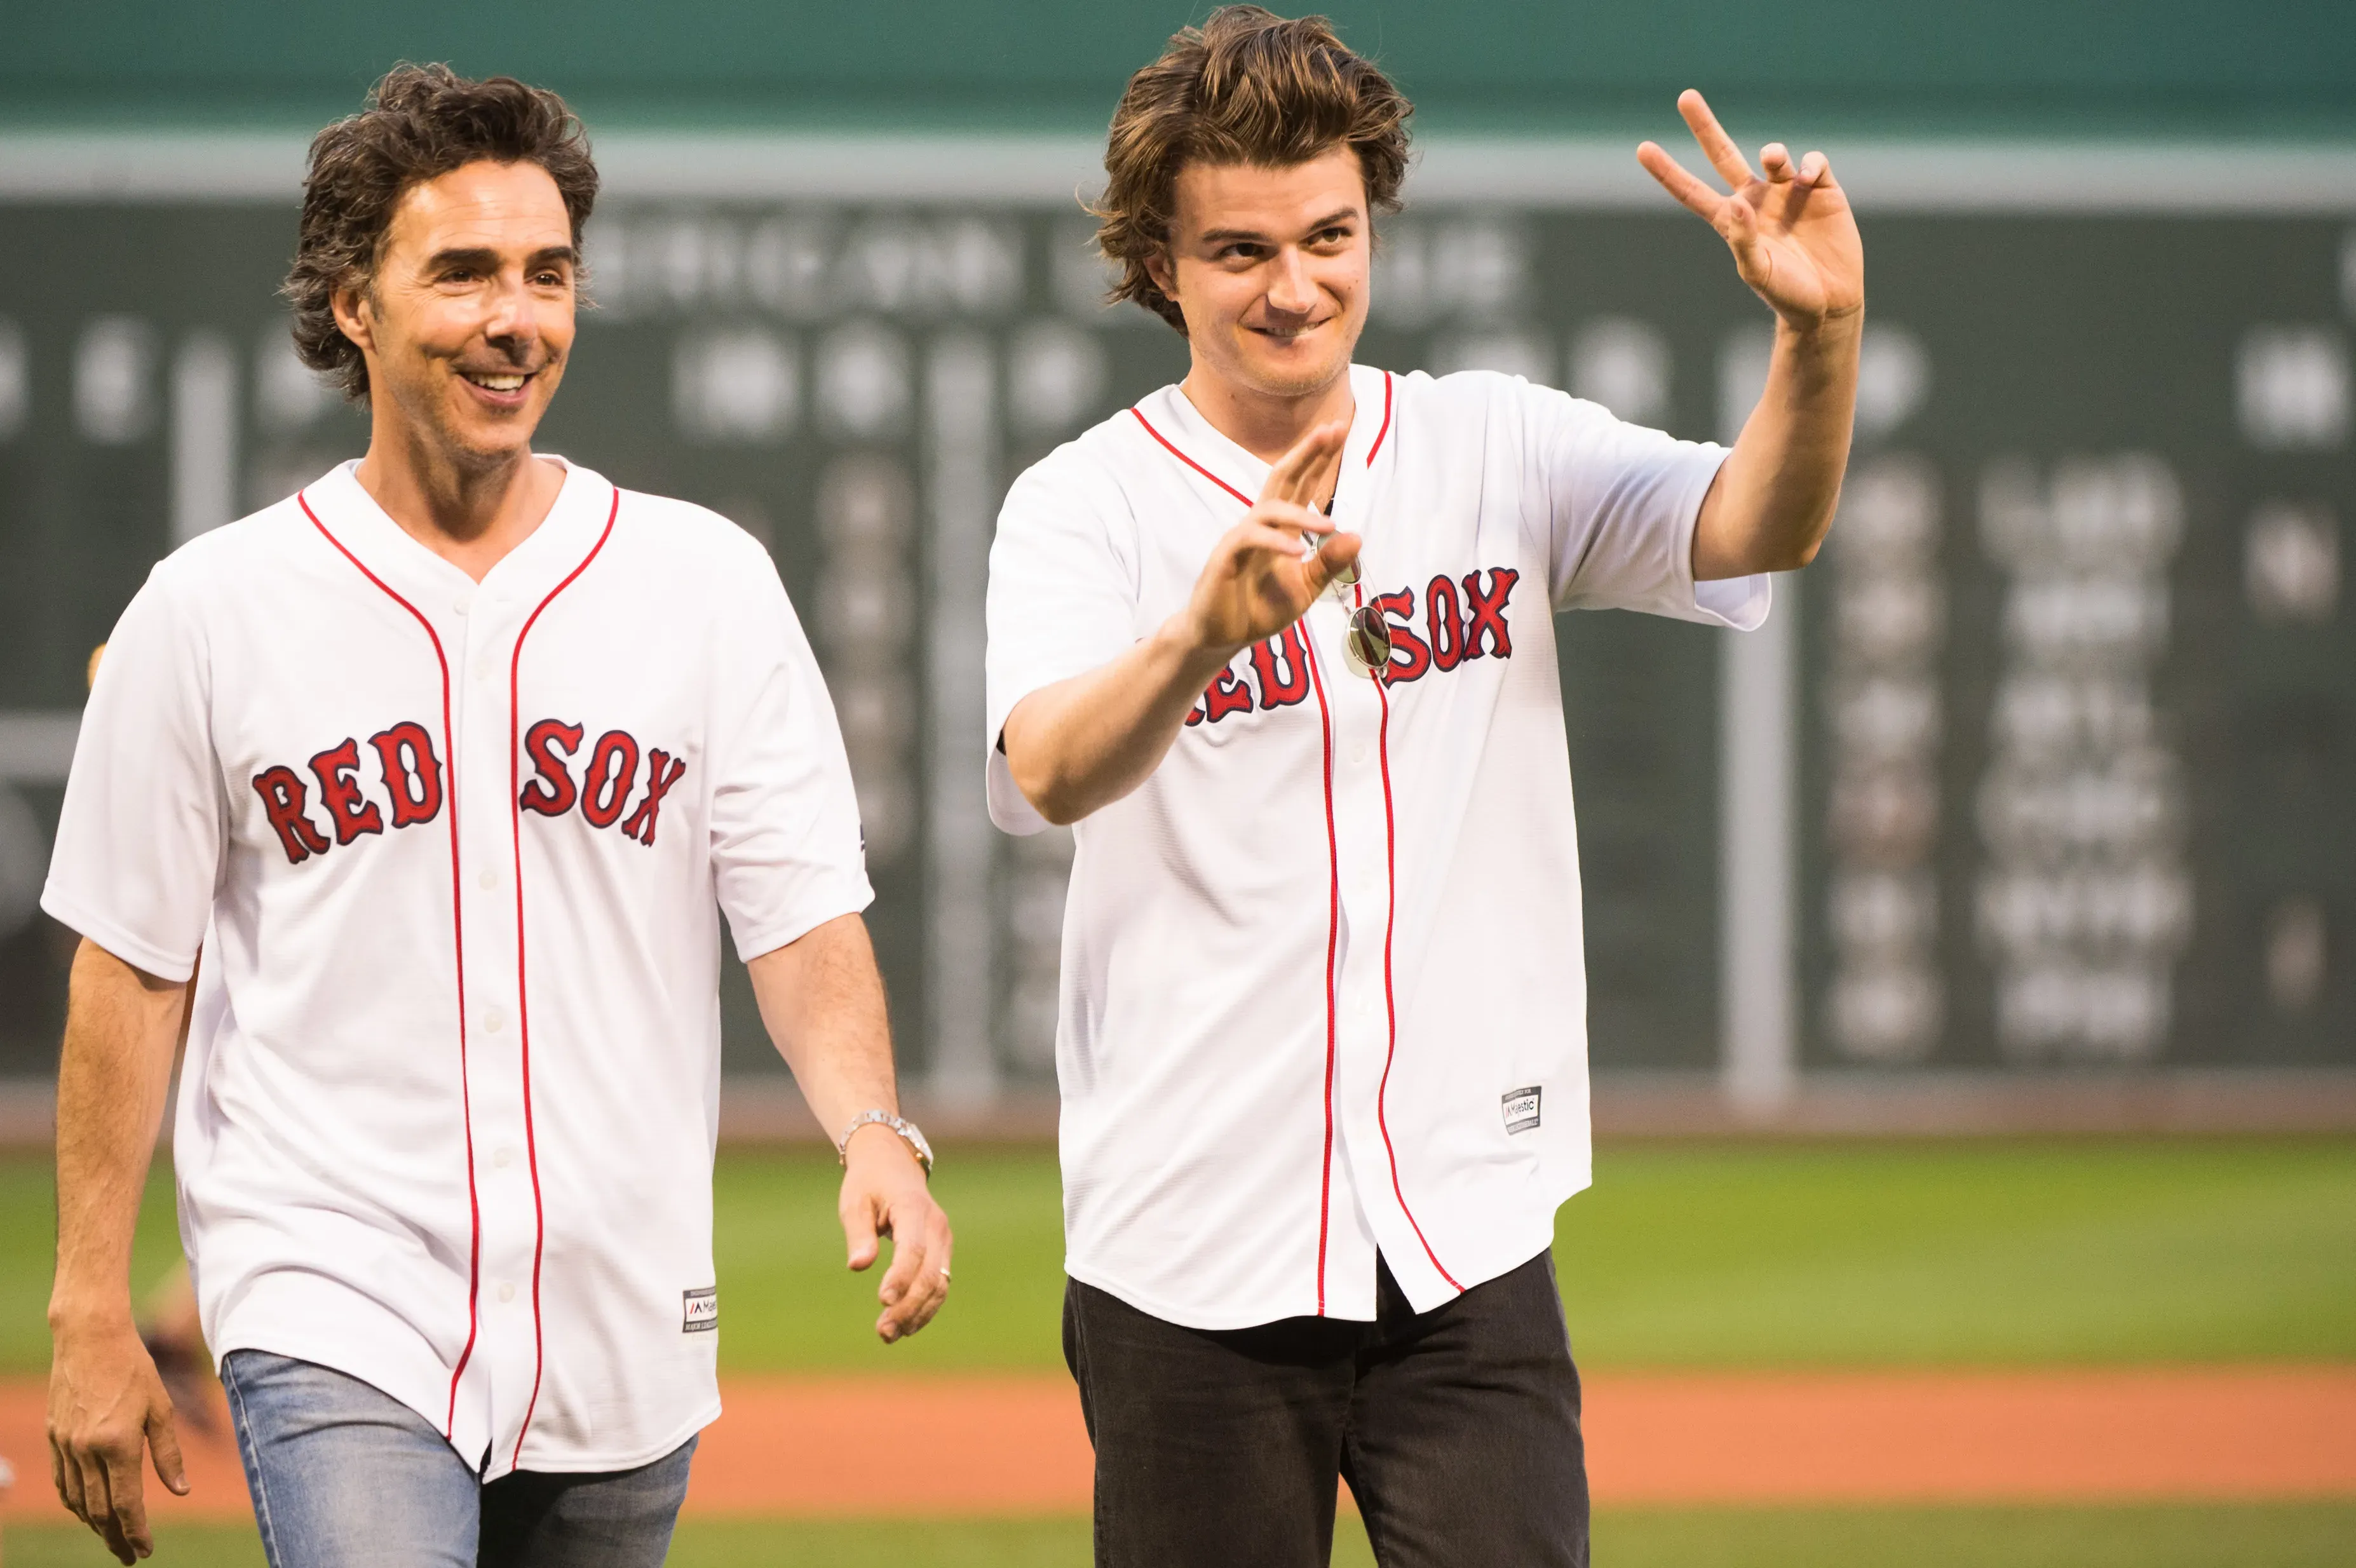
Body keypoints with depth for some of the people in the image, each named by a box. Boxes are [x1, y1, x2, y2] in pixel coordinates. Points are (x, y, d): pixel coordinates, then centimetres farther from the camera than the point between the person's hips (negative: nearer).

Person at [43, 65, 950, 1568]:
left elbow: (806, 918, -1)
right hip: (335, 1315, -3)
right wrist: (92, 1309, 0)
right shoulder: (211, 611, 1)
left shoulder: (709, 584, 4)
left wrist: (874, 1131, -21)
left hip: (624, 1332, 3)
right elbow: (133, 967, 4)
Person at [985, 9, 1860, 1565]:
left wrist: (1821, 335, -30)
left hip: (1467, 1250, 1)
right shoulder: (1087, 504, -2)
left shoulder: (1494, 450, 7)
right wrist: (1204, 633, -43)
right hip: (1191, 1263, -1)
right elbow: (1050, 772, -22)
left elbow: (1755, 530, -10)